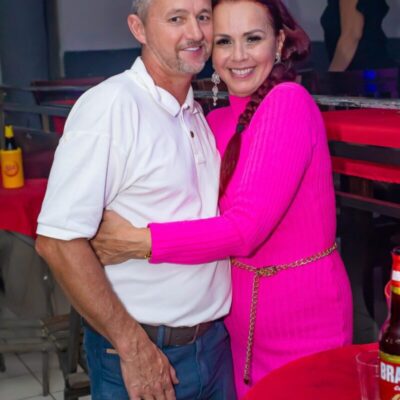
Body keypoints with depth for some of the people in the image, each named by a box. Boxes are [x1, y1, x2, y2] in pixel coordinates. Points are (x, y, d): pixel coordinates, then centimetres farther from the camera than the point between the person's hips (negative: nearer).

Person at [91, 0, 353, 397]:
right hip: (239, 317, 6)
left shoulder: (289, 101, -18)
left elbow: (248, 226, -26)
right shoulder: (216, 121, 4)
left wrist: (141, 241, -28)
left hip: (301, 319, -6)